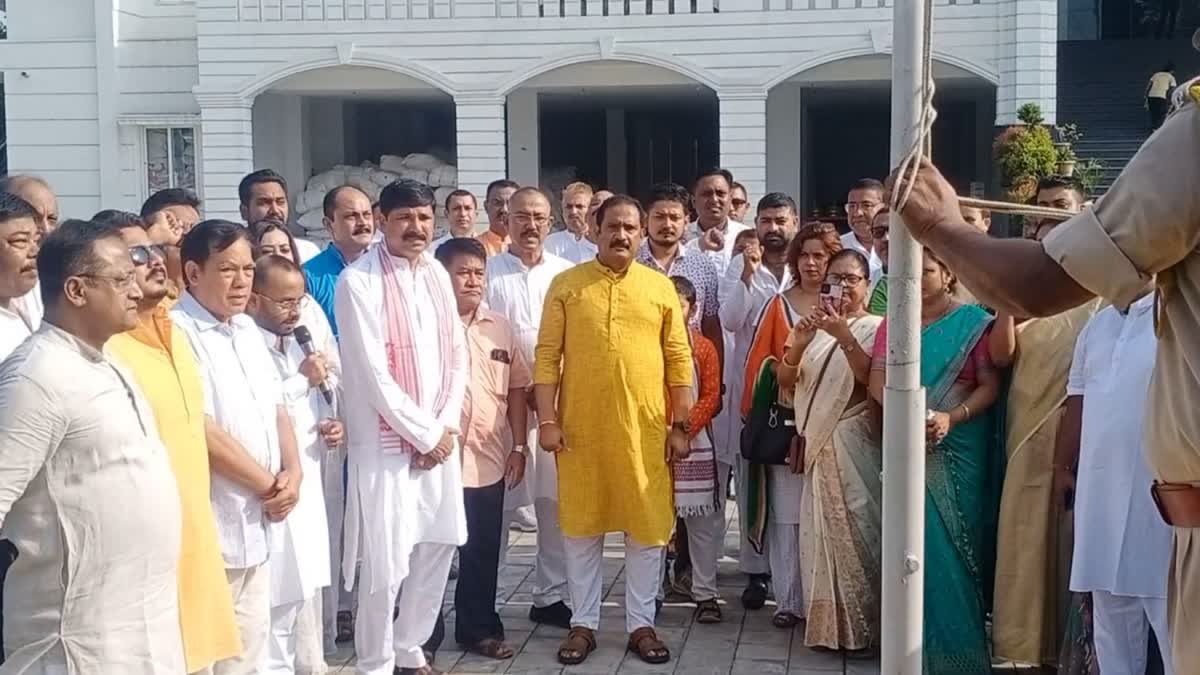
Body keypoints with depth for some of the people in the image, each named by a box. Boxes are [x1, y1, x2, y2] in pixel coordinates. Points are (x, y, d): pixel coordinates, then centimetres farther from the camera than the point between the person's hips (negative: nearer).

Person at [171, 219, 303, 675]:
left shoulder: (247, 328, 12)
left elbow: (276, 406, 16)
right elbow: (201, 431, -20)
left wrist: (291, 472, -1)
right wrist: (268, 484, -11)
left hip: (256, 518, 8)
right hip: (212, 523, -8)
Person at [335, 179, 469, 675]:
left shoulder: (437, 275, 8)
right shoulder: (358, 281, -12)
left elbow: (457, 355, 9)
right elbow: (373, 375, -16)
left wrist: (447, 427, -2)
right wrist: (424, 434, -12)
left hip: (440, 438, 7)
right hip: (387, 443, -6)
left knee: (439, 546, 12)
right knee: (386, 563, -4)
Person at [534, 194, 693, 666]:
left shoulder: (660, 287, 5)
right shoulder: (566, 284, 2)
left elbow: (679, 360, 6)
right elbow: (547, 356, 0)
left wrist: (680, 424, 2)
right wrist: (547, 419, -7)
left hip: (644, 429, 1)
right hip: (580, 427, -1)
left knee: (647, 526, 6)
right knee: (581, 525, 8)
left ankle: (641, 623, 20)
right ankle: (583, 623, 20)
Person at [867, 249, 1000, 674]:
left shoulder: (973, 322, -1)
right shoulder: (893, 323, 11)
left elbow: (990, 385, -6)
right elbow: (877, 381, 2)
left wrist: (951, 417, -21)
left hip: (959, 449, -3)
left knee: (951, 545, -1)